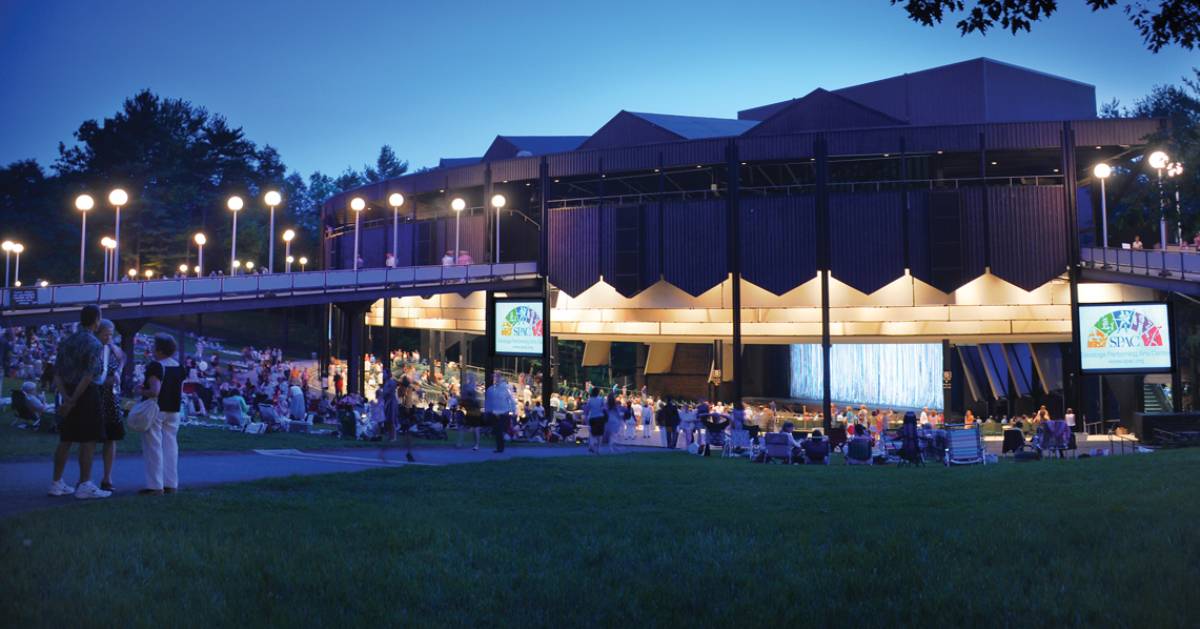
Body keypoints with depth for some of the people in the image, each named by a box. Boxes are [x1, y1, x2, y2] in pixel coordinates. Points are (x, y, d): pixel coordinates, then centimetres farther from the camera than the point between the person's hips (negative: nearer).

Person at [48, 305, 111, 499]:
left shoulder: (66, 342, 11)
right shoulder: (94, 344, -12)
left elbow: (57, 373, 5)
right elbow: (88, 376, -19)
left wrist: (66, 397, -4)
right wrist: (73, 401, -15)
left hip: (69, 394, 8)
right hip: (87, 394, -8)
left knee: (66, 439, 12)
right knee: (89, 440, -4)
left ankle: (57, 483, 16)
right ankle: (84, 486, -5)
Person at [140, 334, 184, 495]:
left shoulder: (155, 366, -15)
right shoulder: (179, 368, 7)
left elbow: (154, 391, -24)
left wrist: (142, 391, -6)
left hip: (155, 410, -7)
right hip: (173, 411, 7)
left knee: (154, 448, -1)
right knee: (170, 446, 10)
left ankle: (155, 486, 0)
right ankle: (171, 484, 13)